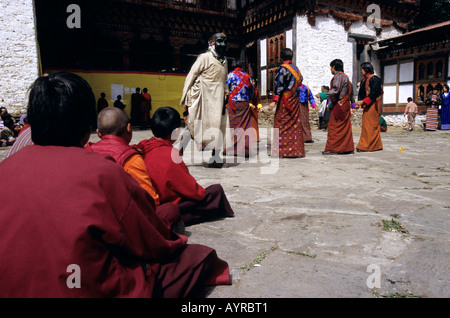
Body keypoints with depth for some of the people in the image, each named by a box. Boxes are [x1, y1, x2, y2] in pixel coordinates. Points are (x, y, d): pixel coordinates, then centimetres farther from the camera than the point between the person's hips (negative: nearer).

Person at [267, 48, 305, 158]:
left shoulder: (282, 68, -8)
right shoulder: (296, 69, 12)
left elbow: (279, 86, -15)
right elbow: (299, 83, 16)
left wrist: (274, 101, -18)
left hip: (285, 100, -7)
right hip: (295, 100, 7)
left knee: (281, 124, -2)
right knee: (295, 124, 9)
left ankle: (282, 150, -2)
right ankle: (296, 149, 12)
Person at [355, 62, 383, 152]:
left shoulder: (374, 79, -11)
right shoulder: (364, 80, 15)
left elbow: (373, 94, -18)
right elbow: (361, 93, 12)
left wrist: (363, 102, -22)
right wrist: (359, 102, -4)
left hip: (373, 105, -9)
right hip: (366, 105, 9)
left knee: (370, 125, -7)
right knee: (365, 124, 9)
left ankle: (366, 146, -5)